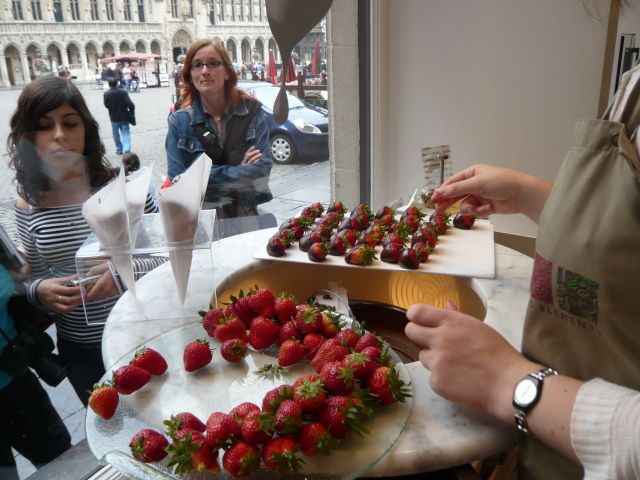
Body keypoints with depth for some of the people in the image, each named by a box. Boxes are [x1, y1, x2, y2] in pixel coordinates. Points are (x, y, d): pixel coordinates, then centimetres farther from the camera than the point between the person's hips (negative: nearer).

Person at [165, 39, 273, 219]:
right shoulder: (179, 121, -1)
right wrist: (239, 171, -9)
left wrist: (208, 176, -11)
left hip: (244, 216, 1)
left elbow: (262, 167, -8)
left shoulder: (252, 111, -1)